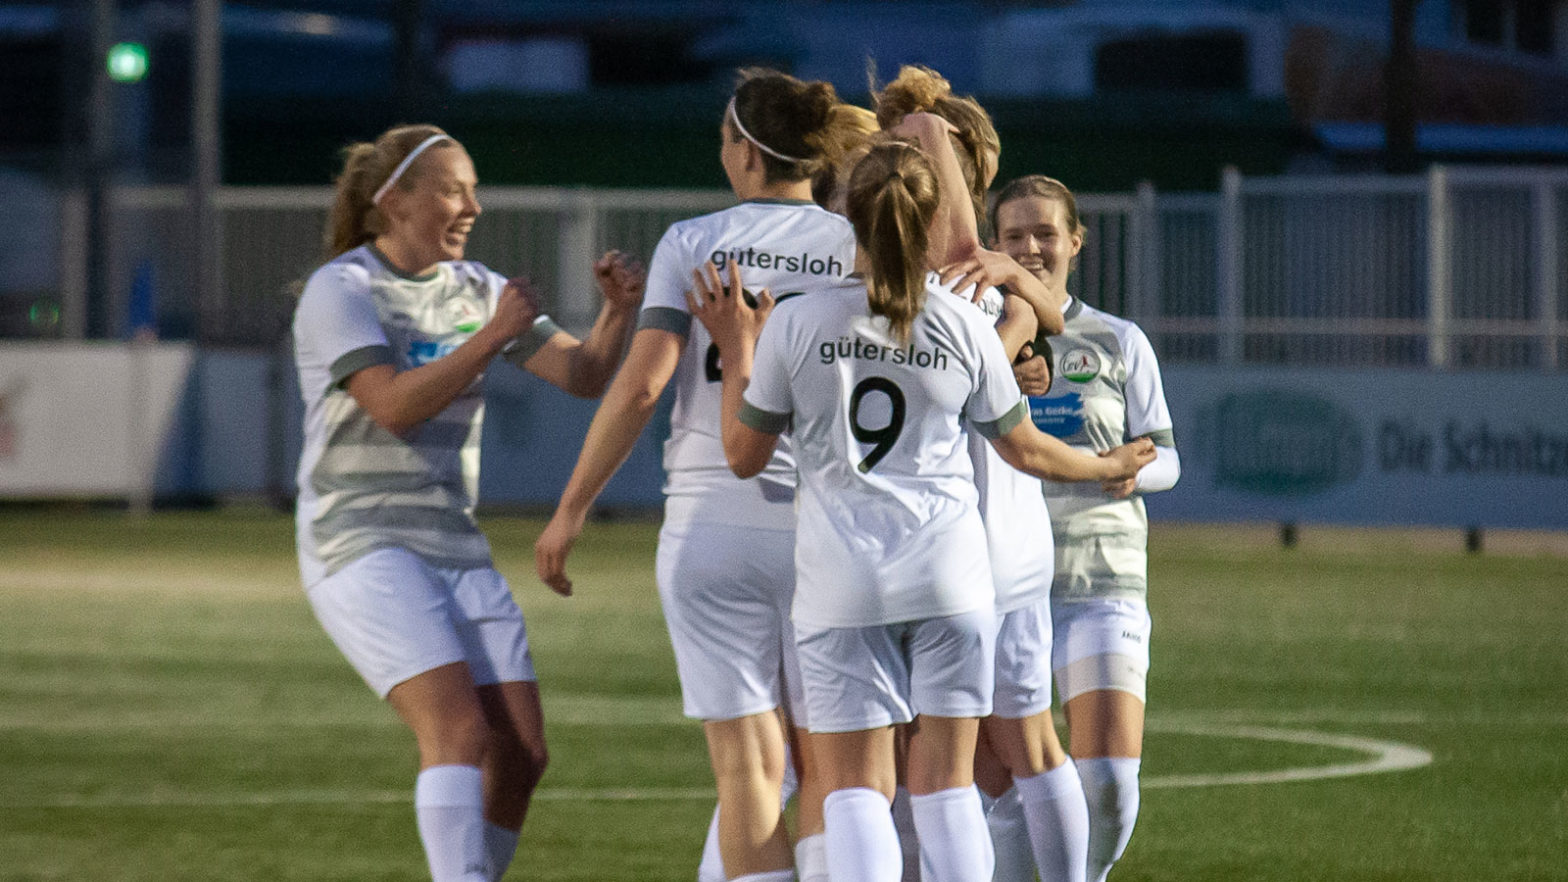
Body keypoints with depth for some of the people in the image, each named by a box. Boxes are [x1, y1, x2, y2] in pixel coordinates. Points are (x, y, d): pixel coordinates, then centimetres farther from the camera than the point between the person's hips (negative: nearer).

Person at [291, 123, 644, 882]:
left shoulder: (476, 290, 12)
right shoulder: (339, 292, -7)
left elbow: (583, 374, 9)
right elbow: (395, 407, -20)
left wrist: (619, 311, -10)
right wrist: (493, 336, -20)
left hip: (456, 549, 7)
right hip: (363, 551, -7)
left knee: (520, 754, -2)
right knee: (459, 732, -23)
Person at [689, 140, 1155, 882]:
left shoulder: (794, 324, -3)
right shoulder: (965, 328, -1)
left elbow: (743, 454, 4)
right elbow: (1024, 449, 13)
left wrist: (735, 351, 17)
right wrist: (1109, 467, 31)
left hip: (841, 581, -1)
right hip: (949, 572, 1)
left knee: (855, 789, 0)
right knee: (946, 784, 8)